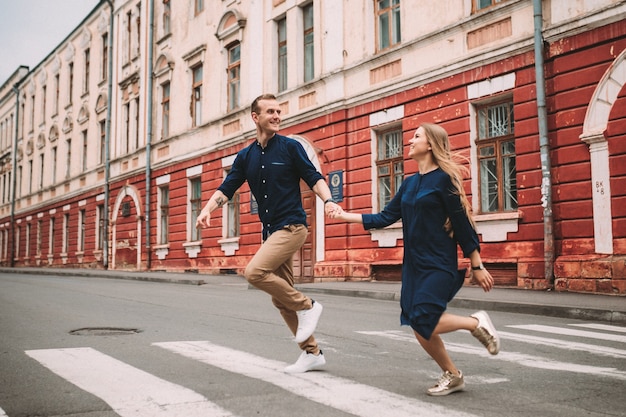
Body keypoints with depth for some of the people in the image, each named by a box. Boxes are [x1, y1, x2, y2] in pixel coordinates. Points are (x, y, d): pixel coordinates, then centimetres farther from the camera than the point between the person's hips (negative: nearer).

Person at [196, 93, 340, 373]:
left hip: (291, 226, -6)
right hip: (271, 231, 7)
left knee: (254, 272, -23)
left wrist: (328, 200, -23)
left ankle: (306, 306, -6)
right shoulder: (245, 157, 11)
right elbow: (226, 189, 7)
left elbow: (314, 178, -5)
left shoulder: (290, 147, -3)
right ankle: (311, 353, 17)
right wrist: (207, 210, -10)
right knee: (281, 299, 7)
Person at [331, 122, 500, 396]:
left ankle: (476, 323, 5)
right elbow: (385, 218, 12)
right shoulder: (409, 183, 11)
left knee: (423, 320, -18)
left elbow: (462, 223, -9)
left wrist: (477, 266, -8)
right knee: (420, 328, 4)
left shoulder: (443, 178, -9)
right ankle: (452, 376, 24)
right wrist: (346, 216, 8)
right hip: (414, 265, 7)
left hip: (439, 265, -7)